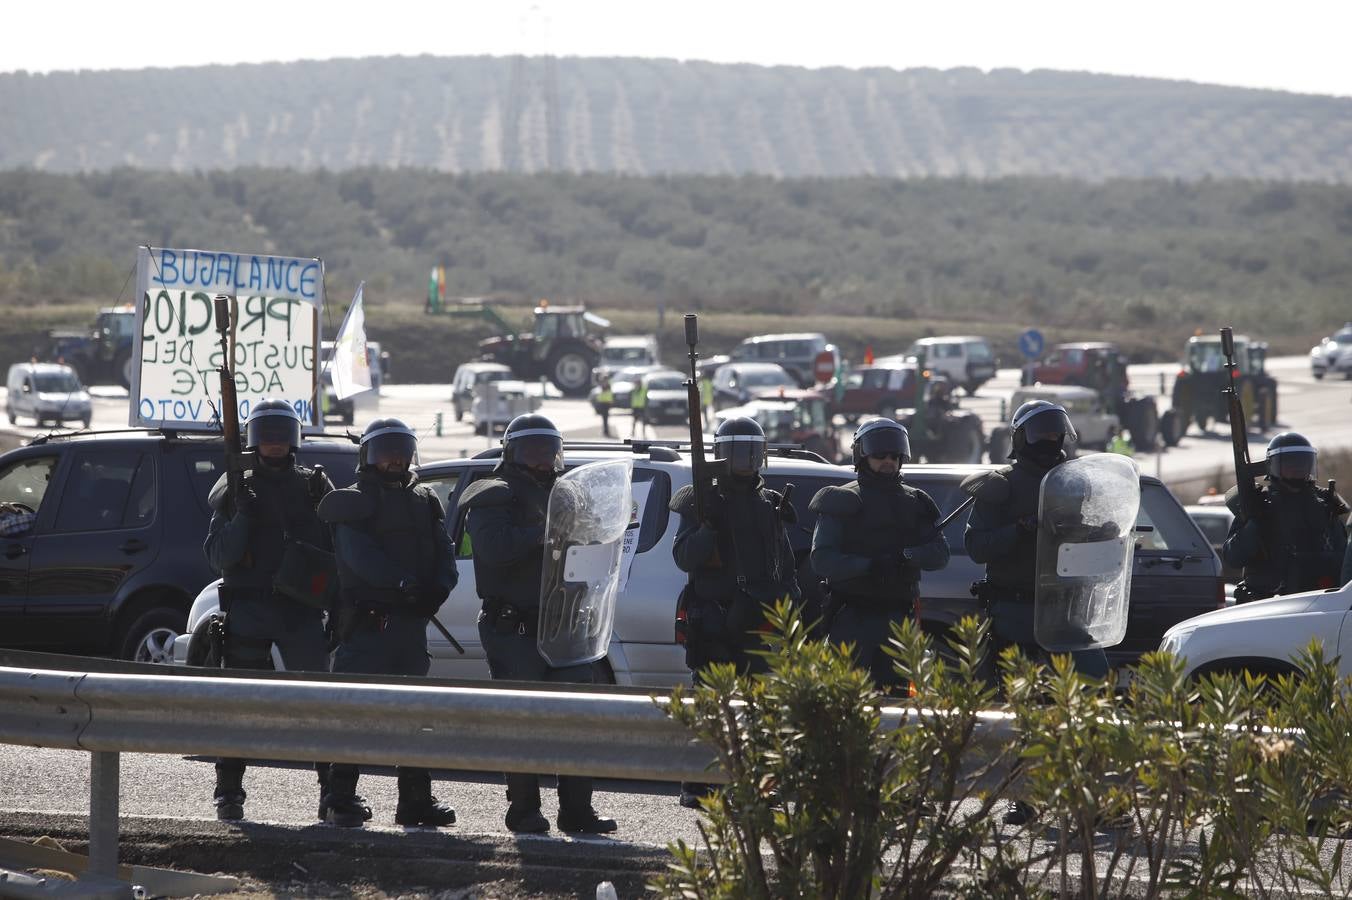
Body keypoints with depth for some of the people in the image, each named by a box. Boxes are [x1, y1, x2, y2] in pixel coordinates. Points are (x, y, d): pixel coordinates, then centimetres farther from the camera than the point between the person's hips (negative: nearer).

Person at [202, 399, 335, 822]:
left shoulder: (314, 487, 11)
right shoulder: (235, 490, 9)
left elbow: (337, 546, 11)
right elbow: (217, 556, 2)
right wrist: (241, 517, -15)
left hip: (302, 610, 0)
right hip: (247, 609, 0)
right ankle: (229, 794, 5)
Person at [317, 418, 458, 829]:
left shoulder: (425, 502, 19)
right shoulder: (352, 502, 0)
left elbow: (444, 555, 10)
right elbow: (359, 555, -16)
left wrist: (437, 588, -12)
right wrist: (403, 582, -29)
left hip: (411, 622, 6)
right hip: (367, 621, -6)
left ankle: (416, 799, 16)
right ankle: (341, 799, -5)